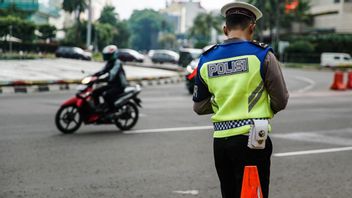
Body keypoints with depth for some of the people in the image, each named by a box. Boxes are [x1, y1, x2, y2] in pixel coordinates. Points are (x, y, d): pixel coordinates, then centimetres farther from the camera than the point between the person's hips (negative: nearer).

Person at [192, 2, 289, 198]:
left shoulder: (206, 60, 5)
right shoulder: (262, 55, -7)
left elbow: (199, 107, 12)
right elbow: (281, 101, -2)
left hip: (221, 140, 5)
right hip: (252, 140, -4)